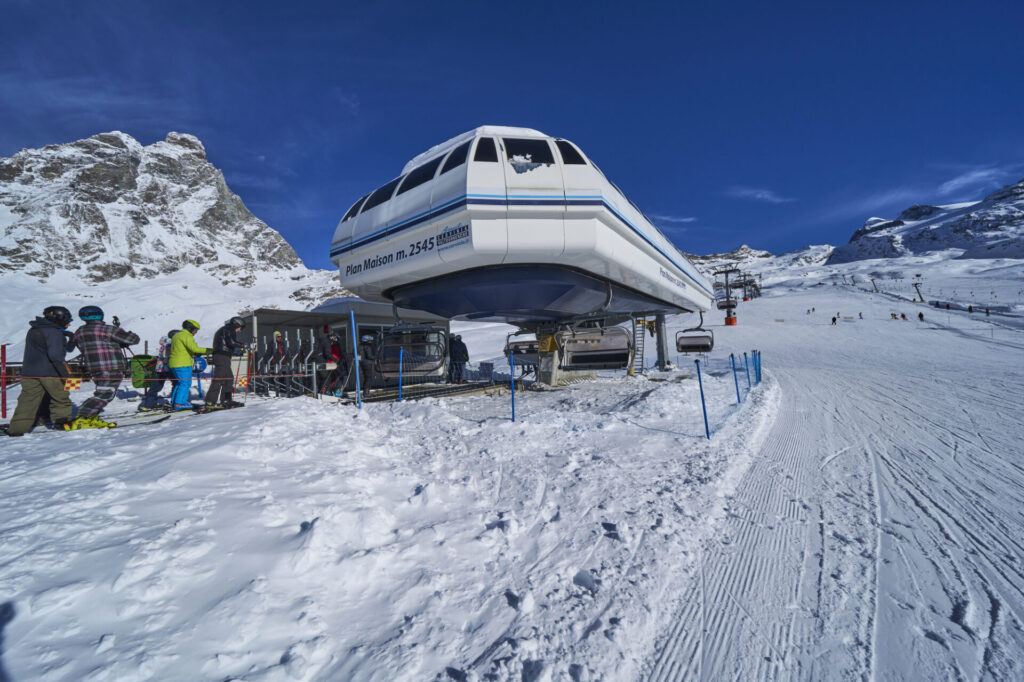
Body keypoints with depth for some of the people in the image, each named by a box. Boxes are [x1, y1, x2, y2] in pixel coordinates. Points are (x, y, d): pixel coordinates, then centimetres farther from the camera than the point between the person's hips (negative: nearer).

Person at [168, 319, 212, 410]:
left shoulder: (176, 335, 22)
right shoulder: (186, 336, -10)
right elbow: (195, 348, -23)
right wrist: (209, 350, -20)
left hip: (173, 363, 10)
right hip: (183, 364, -10)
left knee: (180, 383, 15)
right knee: (185, 383, -7)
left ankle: (174, 403, 15)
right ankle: (180, 403, -11)